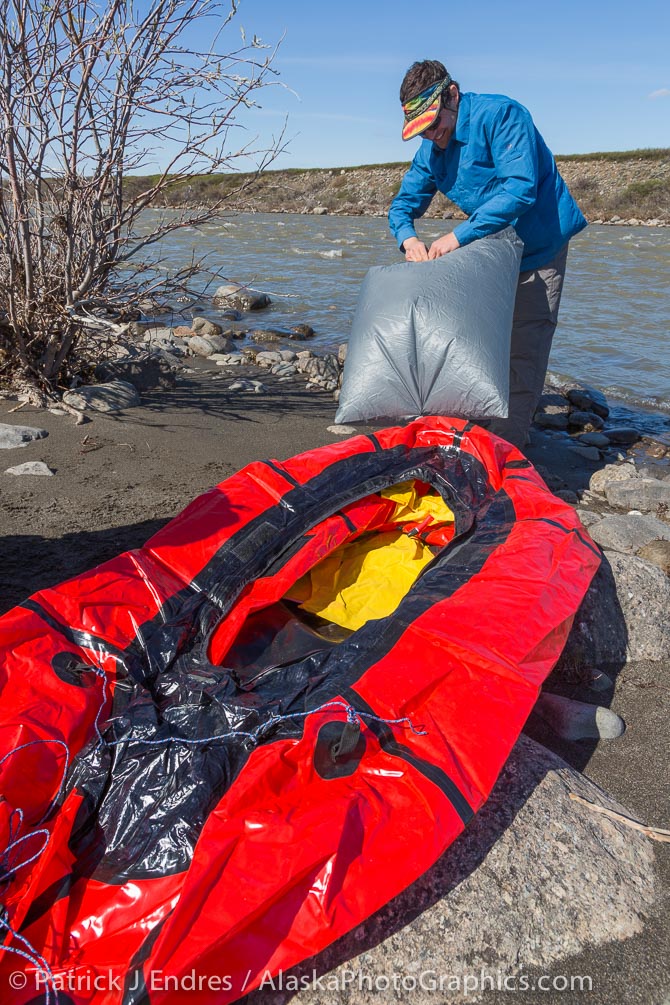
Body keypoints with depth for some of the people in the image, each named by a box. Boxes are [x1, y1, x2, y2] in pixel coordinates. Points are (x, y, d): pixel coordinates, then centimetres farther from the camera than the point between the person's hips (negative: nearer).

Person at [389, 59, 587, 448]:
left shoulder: (500, 114, -21)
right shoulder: (431, 148, 2)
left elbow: (520, 189, -31)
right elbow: (404, 204, 6)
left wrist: (460, 235, -33)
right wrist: (408, 238, -18)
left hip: (540, 244, -7)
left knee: (523, 348, -11)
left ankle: (506, 441, -10)